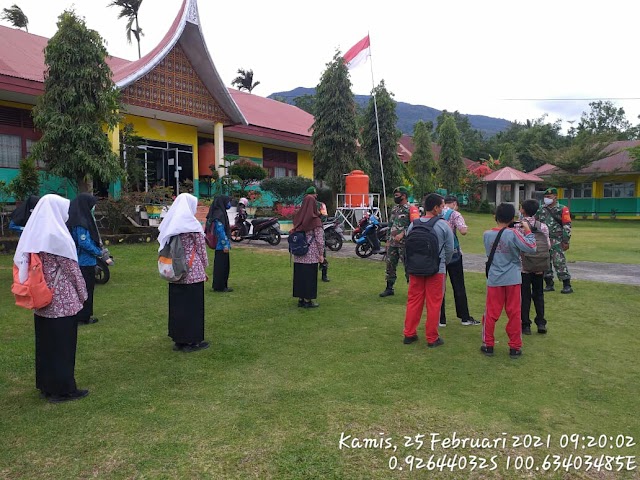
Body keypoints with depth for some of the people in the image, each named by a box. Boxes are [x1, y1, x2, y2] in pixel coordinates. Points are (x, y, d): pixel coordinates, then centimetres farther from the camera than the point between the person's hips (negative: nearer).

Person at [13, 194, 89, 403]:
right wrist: (83, 293, 0)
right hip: (63, 302, -7)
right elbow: (71, 268, -13)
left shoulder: (31, 234, 5)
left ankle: (45, 386, 28)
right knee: (62, 345, 3)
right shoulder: (58, 237, -17)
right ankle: (63, 389, 12)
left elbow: (20, 263, 9)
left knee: (44, 343, 16)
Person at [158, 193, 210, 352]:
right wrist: (205, 267, 5)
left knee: (177, 305, 12)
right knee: (193, 305, 4)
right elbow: (201, 248, -8)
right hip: (193, 271, -6)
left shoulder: (170, 224, 7)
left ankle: (179, 340, 22)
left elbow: (165, 246, 10)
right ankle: (192, 341, 11)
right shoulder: (192, 225, -12)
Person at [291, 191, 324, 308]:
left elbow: (294, 234, 8)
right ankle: (308, 300, 9)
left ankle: (301, 299, 20)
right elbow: (319, 238, -11)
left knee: (299, 275, 12)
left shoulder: (298, 218, 3)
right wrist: (321, 254, -3)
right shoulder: (315, 220, -12)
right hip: (311, 254, -5)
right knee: (310, 276, 3)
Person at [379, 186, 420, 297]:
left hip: (405, 243, -8)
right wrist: (388, 240, 19)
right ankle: (389, 288, 20)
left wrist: (402, 234, -23)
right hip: (393, 243, 8)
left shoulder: (411, 209, -8)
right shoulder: (394, 209, 17)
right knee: (390, 265, 10)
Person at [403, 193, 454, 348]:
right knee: (434, 304, 6)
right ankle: (432, 338, 14)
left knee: (413, 301, 13)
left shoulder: (413, 225, 0)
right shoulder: (443, 226, -10)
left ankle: (409, 334, 22)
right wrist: (443, 263, 17)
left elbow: (407, 247, 6)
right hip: (436, 271, -4)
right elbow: (449, 249, -2)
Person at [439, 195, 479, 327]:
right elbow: (463, 231, -19)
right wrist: (466, 227, 2)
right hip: (453, 253, -3)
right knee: (459, 286, 8)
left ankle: (441, 319, 7)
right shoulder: (455, 214, -5)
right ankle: (465, 317, 15)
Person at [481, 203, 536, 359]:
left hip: (494, 280, 2)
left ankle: (488, 345, 16)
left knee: (491, 313, 9)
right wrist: (527, 231, -3)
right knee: (514, 313, 8)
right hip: (512, 280, -2)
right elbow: (531, 248, -15)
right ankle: (515, 347, 15)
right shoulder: (513, 234, -13)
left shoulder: (487, 234, -2)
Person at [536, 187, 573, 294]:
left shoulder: (562, 210, -3)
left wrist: (566, 241, -10)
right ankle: (549, 284, 17)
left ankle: (567, 286, -2)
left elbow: (567, 226, -6)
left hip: (556, 241, -5)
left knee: (559, 263, -9)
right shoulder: (541, 209, 12)